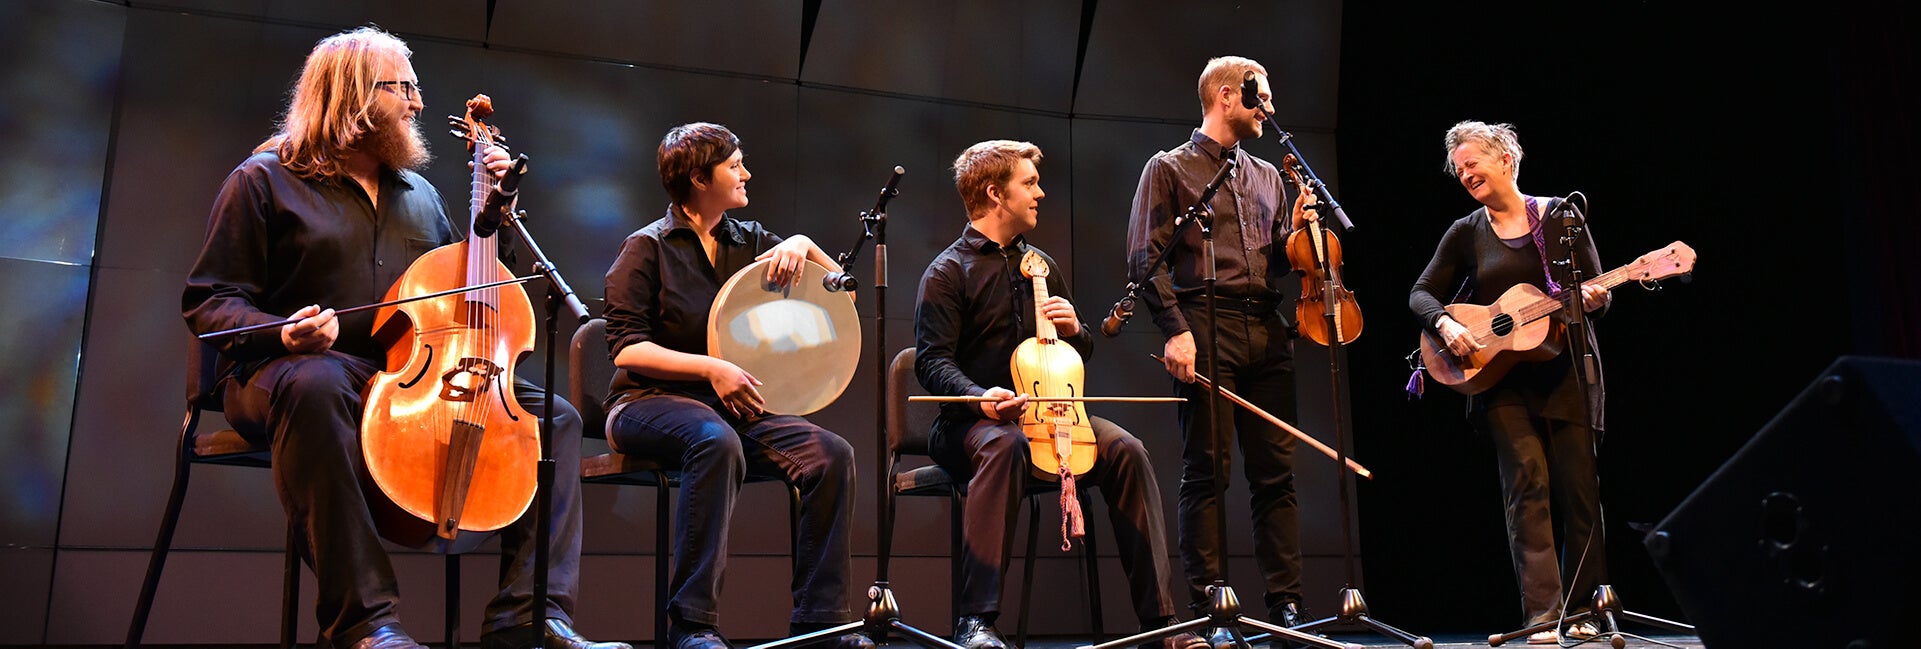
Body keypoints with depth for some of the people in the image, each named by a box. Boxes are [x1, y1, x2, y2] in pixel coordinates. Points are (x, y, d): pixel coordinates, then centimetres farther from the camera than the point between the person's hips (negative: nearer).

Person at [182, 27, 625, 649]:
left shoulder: (421, 195, 21)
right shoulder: (264, 180, 4)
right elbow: (209, 300, 0)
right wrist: (283, 333, -21)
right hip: (296, 371, -5)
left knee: (555, 415, -11)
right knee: (315, 385, -43)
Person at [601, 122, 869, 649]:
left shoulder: (748, 240, 15)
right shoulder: (649, 247, 0)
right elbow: (626, 348, -8)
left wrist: (803, 244, -3)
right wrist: (711, 368, -19)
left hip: (734, 406, 5)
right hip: (649, 402, -5)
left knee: (832, 453, -20)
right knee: (717, 440, -39)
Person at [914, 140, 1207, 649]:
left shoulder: (1041, 265, 19)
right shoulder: (948, 272, -1)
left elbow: (1080, 355, 25)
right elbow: (932, 360, -10)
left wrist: (1073, 330, 0)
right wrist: (981, 396, -29)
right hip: (972, 421, -5)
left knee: (1124, 449, -20)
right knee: (1005, 446, -40)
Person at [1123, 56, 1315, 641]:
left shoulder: (1266, 176, 23)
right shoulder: (1170, 169, 6)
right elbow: (1146, 259, -4)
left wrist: (1295, 230, 5)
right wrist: (1175, 329, -15)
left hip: (1267, 330, 6)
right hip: (1206, 326, -5)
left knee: (1276, 470, 4)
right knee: (1207, 470, -5)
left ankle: (1286, 603, 10)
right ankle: (1209, 609, 0)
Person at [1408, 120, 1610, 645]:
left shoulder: (1561, 215, 4)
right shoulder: (1466, 233, 7)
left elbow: (1600, 293, 5)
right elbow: (1421, 293, 5)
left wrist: (1594, 300, -18)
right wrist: (1444, 324, -14)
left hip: (1566, 369, 0)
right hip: (1501, 376, 0)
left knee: (1579, 488, 1)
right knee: (1527, 483, -11)